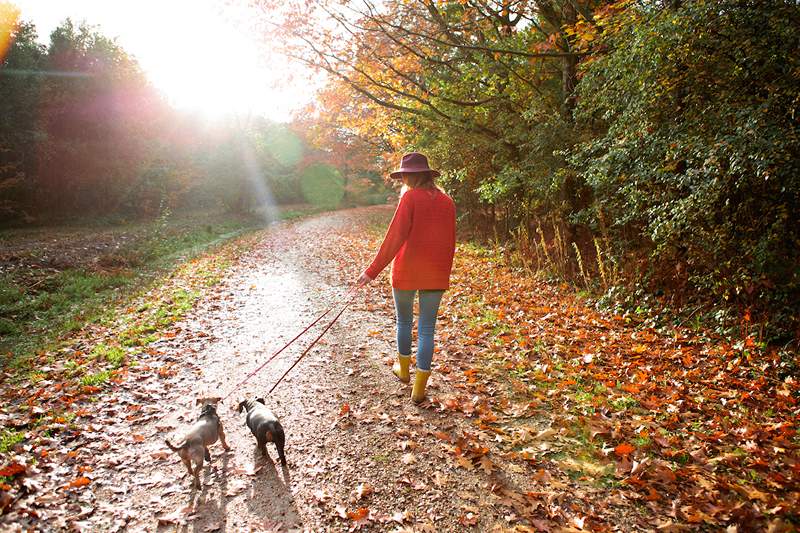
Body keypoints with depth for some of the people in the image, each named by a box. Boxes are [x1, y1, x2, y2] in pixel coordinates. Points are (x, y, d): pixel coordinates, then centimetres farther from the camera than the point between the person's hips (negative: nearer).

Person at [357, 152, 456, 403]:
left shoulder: (410, 197, -10)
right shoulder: (447, 201, 6)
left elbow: (395, 237, -17)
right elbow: (450, 242, 10)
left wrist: (373, 270, -15)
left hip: (407, 271, -3)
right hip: (436, 275, 4)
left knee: (404, 321, 18)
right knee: (427, 328, 7)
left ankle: (403, 369, 36)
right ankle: (419, 387, 10)